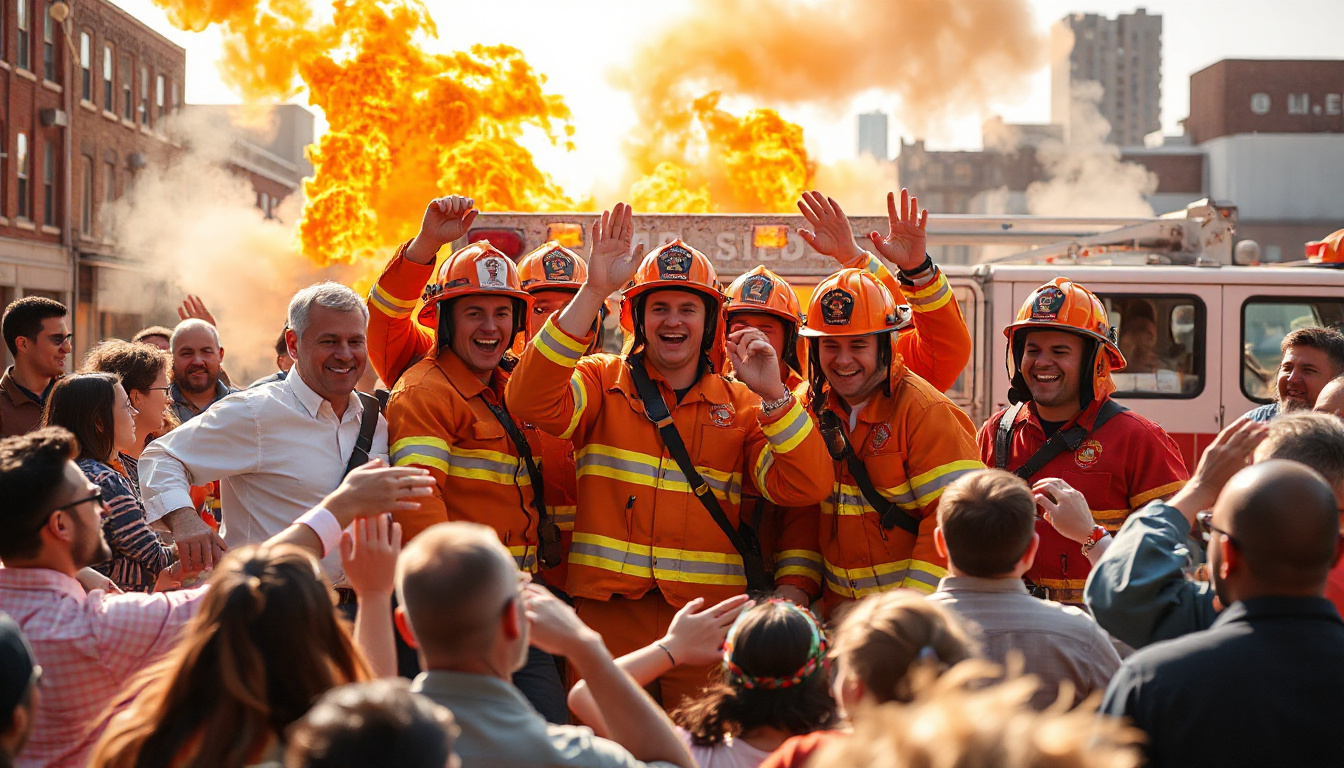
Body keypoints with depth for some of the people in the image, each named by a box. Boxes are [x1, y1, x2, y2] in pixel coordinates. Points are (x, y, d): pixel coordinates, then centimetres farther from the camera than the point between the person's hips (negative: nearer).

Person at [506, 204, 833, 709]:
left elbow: (804, 488, -2)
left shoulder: (741, 404, 9)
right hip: (610, 615, -1)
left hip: (707, 619, 1)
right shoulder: (602, 382, 6)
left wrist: (772, 395, -15)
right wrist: (592, 293, -19)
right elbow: (530, 403, -15)